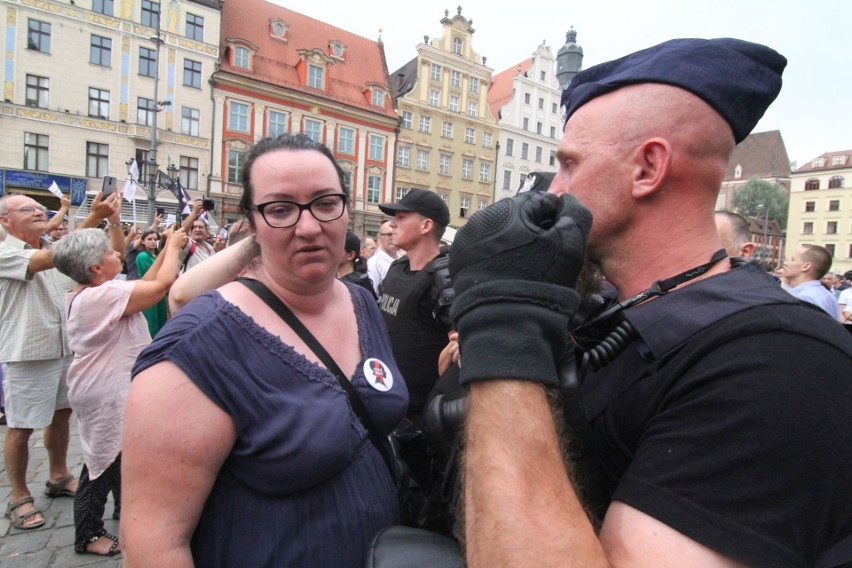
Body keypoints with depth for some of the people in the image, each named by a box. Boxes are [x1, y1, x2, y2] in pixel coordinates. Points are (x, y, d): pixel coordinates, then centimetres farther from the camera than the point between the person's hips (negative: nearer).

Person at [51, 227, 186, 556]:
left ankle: (124, 507, 44)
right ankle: (88, 536, 23)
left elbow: (145, 284, 9)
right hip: (105, 394, -11)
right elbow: (163, 283, -26)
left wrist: (166, 251, 7)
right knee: (103, 463, 5)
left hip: (114, 388, 11)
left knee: (118, 454, 25)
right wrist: (173, 246, -10)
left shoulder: (87, 294, 6)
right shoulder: (104, 294, -27)